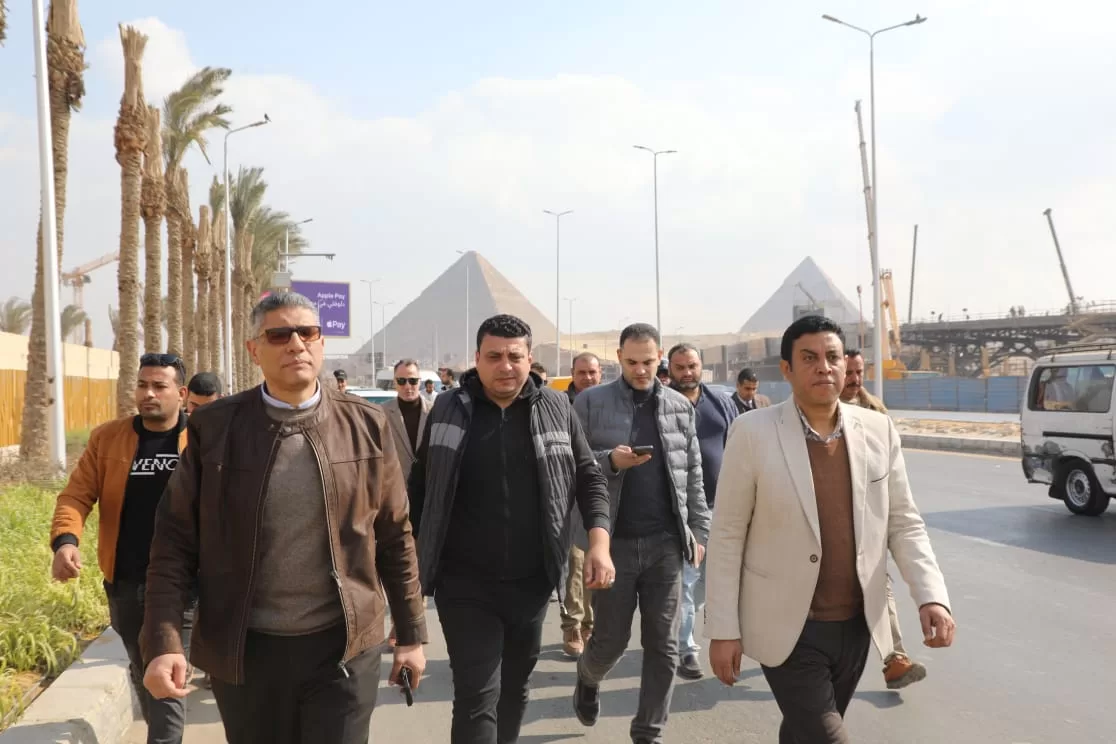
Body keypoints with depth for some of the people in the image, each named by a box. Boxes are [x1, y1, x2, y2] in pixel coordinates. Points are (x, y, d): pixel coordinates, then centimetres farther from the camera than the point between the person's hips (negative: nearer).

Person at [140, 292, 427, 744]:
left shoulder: (366, 425, -1)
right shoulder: (214, 428, -3)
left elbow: (395, 537, 4)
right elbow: (175, 540, -2)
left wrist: (410, 634, 6)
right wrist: (163, 643, -11)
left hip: (344, 646, 0)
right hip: (245, 650, 1)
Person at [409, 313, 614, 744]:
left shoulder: (556, 408, 0)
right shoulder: (449, 409, -2)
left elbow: (589, 478, 5)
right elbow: (419, 488, 4)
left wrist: (599, 541, -8)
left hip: (532, 583, 2)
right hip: (466, 585, -2)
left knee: (514, 689, 18)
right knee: (477, 697, -6)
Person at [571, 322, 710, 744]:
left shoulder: (680, 406, 9)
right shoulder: (591, 402, -1)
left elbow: (693, 476, 11)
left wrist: (699, 532, 7)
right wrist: (609, 461, -19)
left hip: (666, 542, 3)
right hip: (614, 541, -2)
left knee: (663, 646, 5)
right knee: (611, 638, 8)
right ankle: (588, 680, 41)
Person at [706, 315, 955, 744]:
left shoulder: (878, 431, 0)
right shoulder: (753, 432, -11)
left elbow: (903, 523, 5)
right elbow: (727, 536, -8)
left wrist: (932, 595, -10)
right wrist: (723, 628, -8)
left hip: (857, 626, 4)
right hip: (788, 629, -4)